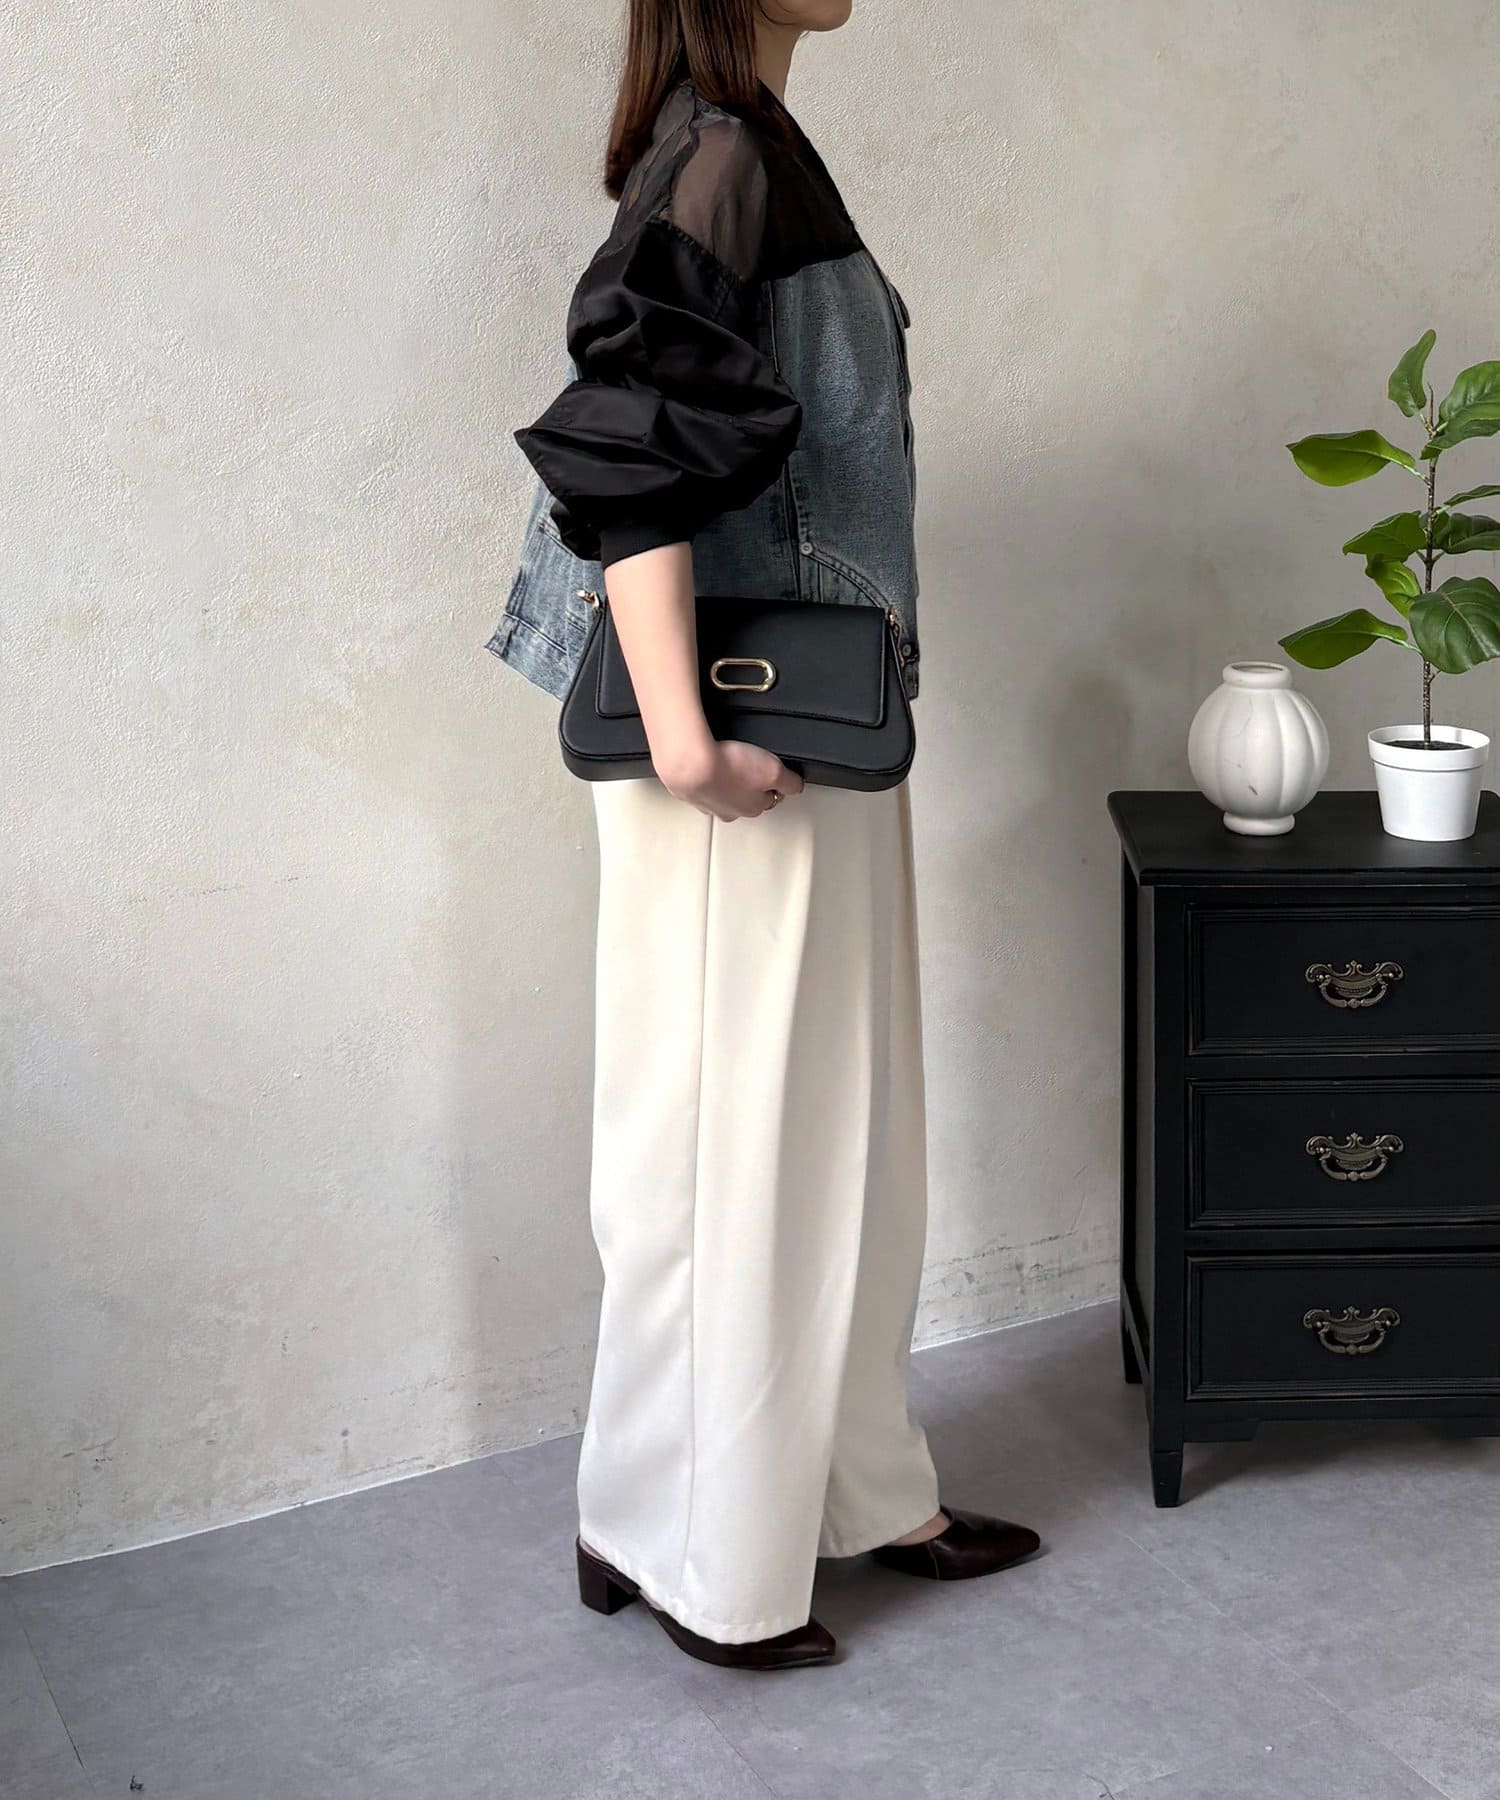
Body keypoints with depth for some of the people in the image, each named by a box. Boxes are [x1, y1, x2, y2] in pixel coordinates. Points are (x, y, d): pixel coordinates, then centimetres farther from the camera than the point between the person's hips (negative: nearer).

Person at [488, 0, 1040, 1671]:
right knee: (732, 1126, 1)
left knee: (841, 1119, 17)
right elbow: (628, 456, -24)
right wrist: (682, 734, -29)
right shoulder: (713, 154, -15)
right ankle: (689, 1547, 16)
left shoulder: (755, 151, 14)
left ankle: (858, 1490, 31)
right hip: (753, 731, -10)